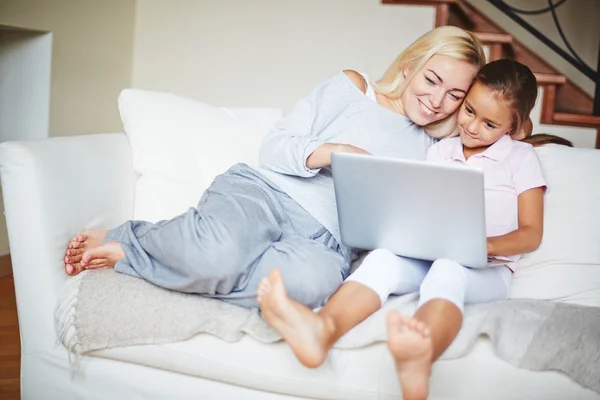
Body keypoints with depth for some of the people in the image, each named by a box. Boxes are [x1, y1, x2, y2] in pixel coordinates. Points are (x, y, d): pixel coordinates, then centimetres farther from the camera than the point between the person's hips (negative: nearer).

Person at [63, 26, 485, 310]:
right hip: (266, 191, -2)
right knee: (219, 251, -41)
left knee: (315, 277, -40)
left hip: (324, 239, 2)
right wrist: (331, 151, -13)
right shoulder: (352, 87, 12)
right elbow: (274, 146, 5)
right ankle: (125, 236, -8)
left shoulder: (430, 154, 22)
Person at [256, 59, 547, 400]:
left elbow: (531, 234, 2)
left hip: (488, 270, -4)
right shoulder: (439, 151, 20)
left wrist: (485, 244, -18)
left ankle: (421, 358, -74)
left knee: (448, 269, -40)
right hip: (429, 256, 4)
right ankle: (322, 329, -61)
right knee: (385, 256, -30)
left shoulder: (522, 157, 10)